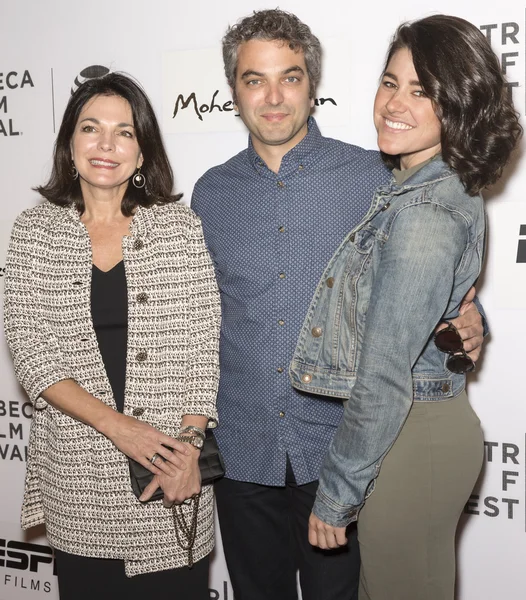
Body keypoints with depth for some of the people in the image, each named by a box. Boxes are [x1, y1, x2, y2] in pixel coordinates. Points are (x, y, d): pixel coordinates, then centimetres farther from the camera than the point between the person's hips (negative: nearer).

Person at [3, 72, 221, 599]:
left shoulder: (179, 225, 0)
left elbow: (203, 343, -1)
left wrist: (189, 444, -11)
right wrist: (114, 423, -15)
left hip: (174, 474, 0)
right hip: (77, 474, 1)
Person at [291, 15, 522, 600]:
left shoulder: (424, 215, -25)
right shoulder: (442, 188, 4)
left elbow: (384, 380, -24)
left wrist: (336, 494, -16)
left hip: (407, 437, -9)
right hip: (431, 418, 9)